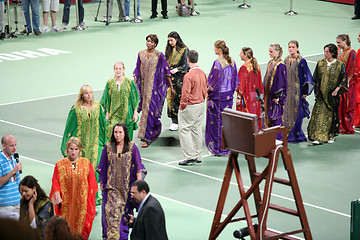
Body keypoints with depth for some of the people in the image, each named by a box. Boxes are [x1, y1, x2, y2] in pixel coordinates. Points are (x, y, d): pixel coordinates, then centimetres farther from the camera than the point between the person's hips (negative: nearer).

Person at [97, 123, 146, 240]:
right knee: (112, 210, -12)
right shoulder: (108, 147, 2)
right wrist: (101, 182, 10)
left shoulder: (132, 147, -1)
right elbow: (103, 167, 10)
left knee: (125, 210, 7)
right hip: (112, 185, 0)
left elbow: (138, 167, 1)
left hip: (127, 185, 0)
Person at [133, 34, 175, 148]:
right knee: (145, 108, 12)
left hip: (155, 86, -5)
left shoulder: (159, 55, -6)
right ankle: (155, 131, 33)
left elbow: (166, 71, -2)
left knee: (150, 110, -10)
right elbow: (137, 71, 11)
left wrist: (171, 87, 0)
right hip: (144, 86, 5)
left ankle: (147, 137, -9)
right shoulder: (141, 54, 6)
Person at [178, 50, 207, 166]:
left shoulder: (189, 76, -22)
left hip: (190, 107, -8)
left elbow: (185, 94, -20)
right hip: (201, 105, 8)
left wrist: (182, 106, -7)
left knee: (184, 130, 1)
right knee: (197, 130, 14)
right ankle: (197, 156, 19)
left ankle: (190, 157, -1)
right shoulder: (203, 73, 2)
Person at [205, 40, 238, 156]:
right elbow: (235, 79, 10)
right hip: (228, 95, 7)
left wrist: (207, 91, -6)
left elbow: (215, 82, -20)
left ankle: (219, 149, 8)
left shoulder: (218, 63, -20)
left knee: (217, 122, 3)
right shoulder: (231, 61, 3)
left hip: (218, 96, -7)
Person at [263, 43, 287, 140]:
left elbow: (281, 81, -18)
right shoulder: (270, 63, 11)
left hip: (275, 95, -9)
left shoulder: (280, 65, -15)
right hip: (269, 94, 9)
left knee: (275, 116, -5)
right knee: (269, 116, 12)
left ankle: (278, 137, 2)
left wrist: (277, 96, -19)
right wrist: (265, 93, 15)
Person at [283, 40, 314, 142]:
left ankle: (296, 135, 4)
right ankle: (288, 134, 16)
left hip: (297, 90, -6)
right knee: (287, 112, 7)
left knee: (296, 113, -3)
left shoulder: (301, 61, -10)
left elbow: (306, 76, -10)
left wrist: (305, 91, -13)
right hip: (288, 90, 6)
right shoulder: (286, 60, 9)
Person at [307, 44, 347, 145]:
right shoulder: (320, 63, 4)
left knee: (332, 115, 5)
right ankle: (319, 137, -6)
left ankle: (331, 135, 19)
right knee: (319, 115, -6)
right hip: (322, 94, 2)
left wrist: (336, 90, -13)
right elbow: (316, 78, 10)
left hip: (332, 94, -2)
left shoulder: (339, 65, -6)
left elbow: (343, 80, -4)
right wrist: (317, 92, 3)